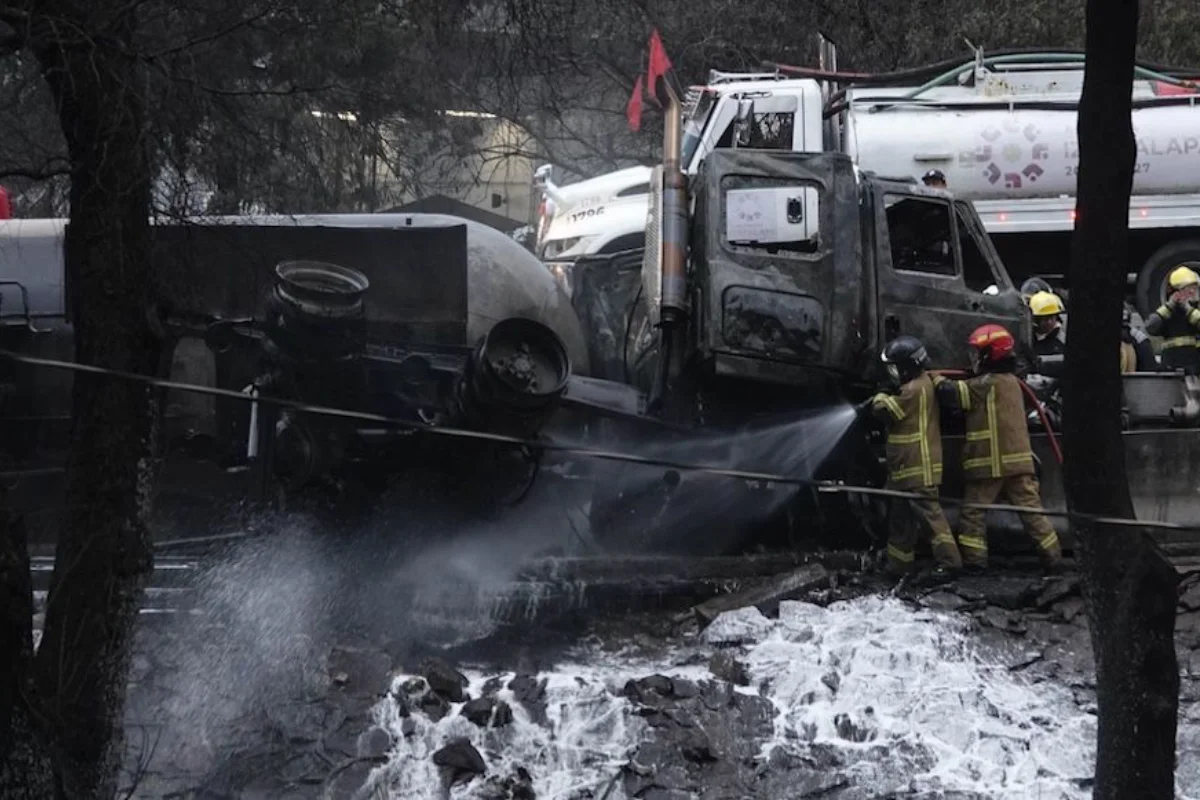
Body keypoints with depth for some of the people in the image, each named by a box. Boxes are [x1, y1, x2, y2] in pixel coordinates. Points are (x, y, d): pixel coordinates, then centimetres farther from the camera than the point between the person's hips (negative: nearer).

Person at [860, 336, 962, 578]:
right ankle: (899, 564, 24)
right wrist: (883, 400, 1)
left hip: (918, 468, -11)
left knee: (928, 511, -12)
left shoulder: (914, 389, -18)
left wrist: (879, 399, 7)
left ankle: (948, 558, -14)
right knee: (901, 516, 16)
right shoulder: (921, 384, 16)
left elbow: (886, 411, -13)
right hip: (907, 467, 11)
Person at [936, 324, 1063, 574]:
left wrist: (936, 380, 4)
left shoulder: (987, 384, -13)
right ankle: (1052, 557, 5)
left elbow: (952, 394, -14)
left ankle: (973, 560, -2)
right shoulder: (1011, 382, 15)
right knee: (1031, 510, 7)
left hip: (989, 464, -7)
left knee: (973, 513, 2)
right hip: (1019, 460, 7)